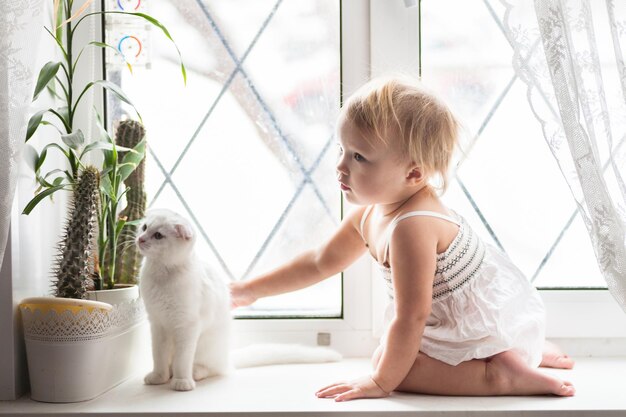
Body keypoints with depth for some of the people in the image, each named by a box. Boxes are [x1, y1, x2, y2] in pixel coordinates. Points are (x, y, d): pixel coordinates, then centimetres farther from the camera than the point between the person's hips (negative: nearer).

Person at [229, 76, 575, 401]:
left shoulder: (411, 227, -31)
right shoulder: (370, 213, 0)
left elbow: (410, 317, -29)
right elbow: (321, 262, 13)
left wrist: (381, 382, -21)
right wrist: (251, 290, 15)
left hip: (492, 327, -10)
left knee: (389, 361, -20)